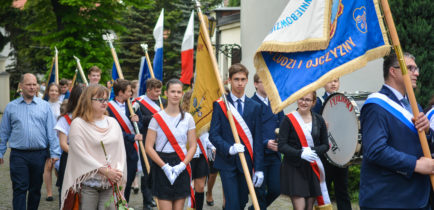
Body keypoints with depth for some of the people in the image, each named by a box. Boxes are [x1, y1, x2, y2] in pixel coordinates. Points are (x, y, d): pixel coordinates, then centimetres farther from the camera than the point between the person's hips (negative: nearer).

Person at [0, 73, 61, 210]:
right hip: (18, 155, -1)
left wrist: (54, 153, -3)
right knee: (19, 189, -5)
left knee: (35, 189, 11)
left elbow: (51, 131, 3)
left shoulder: (45, 106, 6)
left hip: (39, 155, 1)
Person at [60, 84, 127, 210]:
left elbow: (121, 149, 10)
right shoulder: (78, 124, -4)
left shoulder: (113, 122, 13)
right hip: (88, 183, -4)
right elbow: (81, 154, -11)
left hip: (111, 183, 4)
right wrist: (104, 170, -14)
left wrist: (118, 172, -5)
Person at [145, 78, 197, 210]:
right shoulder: (157, 118, -2)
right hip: (161, 166, -2)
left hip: (181, 167, 2)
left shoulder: (188, 118, 6)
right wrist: (164, 166, -14)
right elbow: (149, 147, -5)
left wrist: (182, 165, -10)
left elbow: (193, 146, 4)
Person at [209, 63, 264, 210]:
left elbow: (258, 140, 4)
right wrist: (229, 148, -22)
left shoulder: (255, 107, 7)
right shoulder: (220, 105, 0)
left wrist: (259, 169, -2)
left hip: (246, 163, 3)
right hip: (227, 161, -3)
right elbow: (213, 134, -4)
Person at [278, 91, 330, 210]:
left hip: (312, 169, 4)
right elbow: (282, 146, -10)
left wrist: (314, 151, -12)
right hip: (293, 168, -4)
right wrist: (301, 154, -23)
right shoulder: (288, 120, -5)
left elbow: (325, 145, 9)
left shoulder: (319, 120, 7)